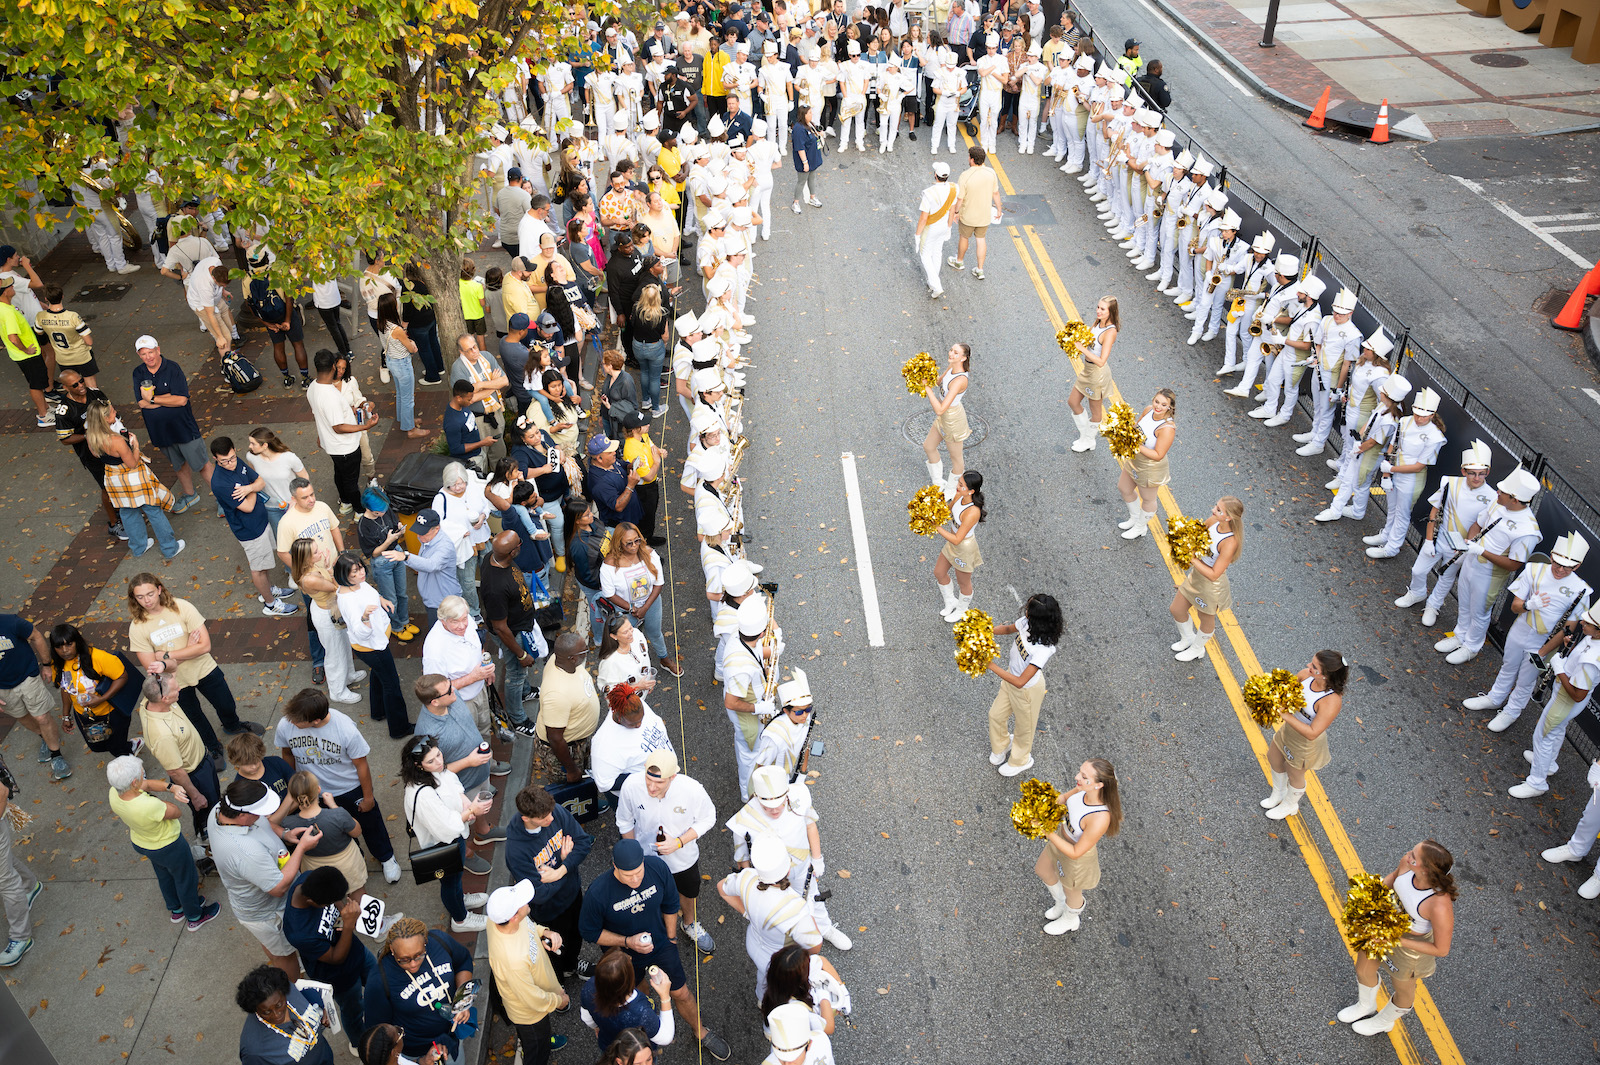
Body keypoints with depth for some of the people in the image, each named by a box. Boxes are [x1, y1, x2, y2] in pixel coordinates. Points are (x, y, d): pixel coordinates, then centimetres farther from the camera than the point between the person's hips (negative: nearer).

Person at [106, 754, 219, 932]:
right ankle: (195, 917, 47)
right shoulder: (150, 807, -45)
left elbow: (147, 784, -17)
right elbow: (177, 812, -26)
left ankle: (176, 910, 58)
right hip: (168, 847, -7)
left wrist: (172, 787, -35)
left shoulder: (114, 793, -25)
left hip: (140, 842, 7)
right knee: (185, 879, 22)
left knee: (165, 876, 33)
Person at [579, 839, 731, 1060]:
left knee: (681, 993, 15)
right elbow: (589, 931, -18)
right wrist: (627, 942, -27)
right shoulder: (597, 893, -37)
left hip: (660, 945, 2)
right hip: (624, 954, -2)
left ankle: (701, 1032, 44)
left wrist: (671, 937, 4)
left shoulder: (658, 867, -28)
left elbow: (670, 904, -7)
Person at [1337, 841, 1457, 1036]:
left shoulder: (1440, 906, -43)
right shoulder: (1406, 863, -28)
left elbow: (1442, 950, -26)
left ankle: (1385, 1021, 62)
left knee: (1403, 987, 30)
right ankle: (1366, 1007, 63)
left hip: (1412, 945, -5)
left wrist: (1398, 940, -27)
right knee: (1363, 970, 30)